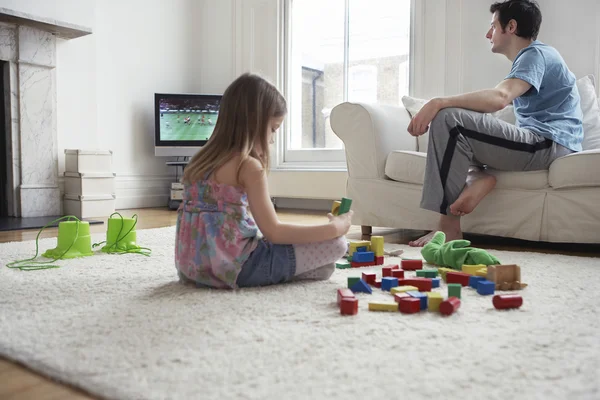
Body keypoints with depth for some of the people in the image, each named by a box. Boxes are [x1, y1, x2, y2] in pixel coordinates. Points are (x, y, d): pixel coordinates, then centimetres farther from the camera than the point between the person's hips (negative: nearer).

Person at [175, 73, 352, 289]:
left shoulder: (202, 159, 10)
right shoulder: (248, 166, -13)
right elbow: (273, 232, -14)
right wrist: (335, 228, -6)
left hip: (196, 265, 9)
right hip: (233, 266, -8)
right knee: (336, 244, -7)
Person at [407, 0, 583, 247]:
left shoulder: (536, 54, -7)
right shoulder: (529, 58, 25)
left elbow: (499, 98, -27)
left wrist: (439, 103, -30)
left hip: (551, 144, -10)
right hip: (538, 144, 10)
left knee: (449, 120, -23)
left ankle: (448, 226, -26)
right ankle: (479, 177, -12)